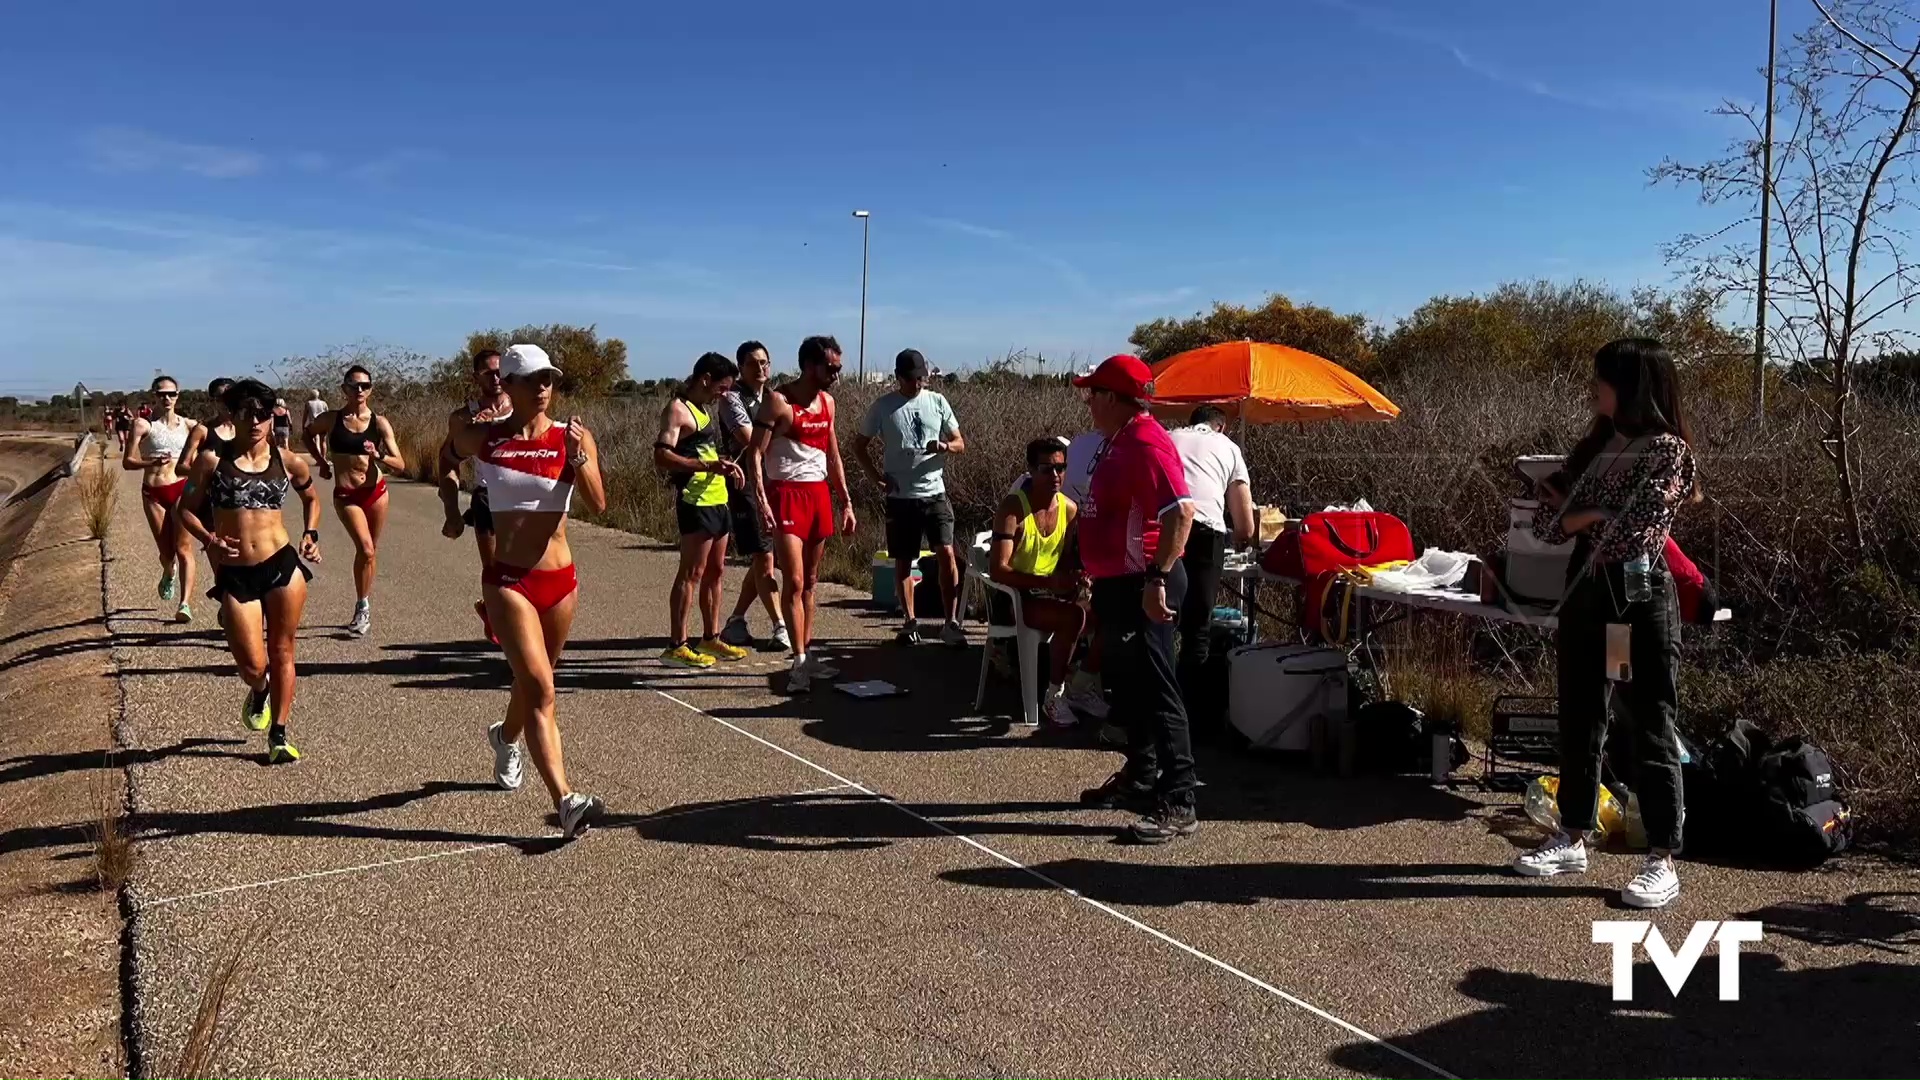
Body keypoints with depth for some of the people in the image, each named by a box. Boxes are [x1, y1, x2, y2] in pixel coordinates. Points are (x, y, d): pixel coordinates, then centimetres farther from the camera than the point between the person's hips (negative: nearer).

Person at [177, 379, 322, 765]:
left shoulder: (288, 461, 3)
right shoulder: (212, 459, -2)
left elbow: (311, 498, 21)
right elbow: (186, 509, 5)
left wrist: (311, 535, 5)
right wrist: (209, 539, -13)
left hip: (283, 566, 1)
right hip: (234, 575, -1)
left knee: (282, 652, 6)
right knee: (252, 665, -3)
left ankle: (279, 735, 20)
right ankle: (259, 691, 35)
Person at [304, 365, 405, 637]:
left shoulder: (379, 423, -4)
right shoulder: (331, 419, -3)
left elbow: (400, 464, -7)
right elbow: (309, 434, 21)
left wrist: (378, 455, -24)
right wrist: (321, 461, 12)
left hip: (375, 492, 2)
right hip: (346, 495, -2)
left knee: (371, 551, 12)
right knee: (365, 549, -18)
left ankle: (365, 606, 29)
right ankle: (362, 607, -5)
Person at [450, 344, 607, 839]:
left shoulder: (573, 437, -2)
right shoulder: (483, 438, -2)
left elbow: (598, 504, -13)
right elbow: (452, 452, 22)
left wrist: (579, 457, -26)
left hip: (560, 579, 3)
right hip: (507, 579, -2)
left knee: (533, 683, 21)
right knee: (539, 689, -16)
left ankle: (506, 738, 55)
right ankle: (567, 801, -21)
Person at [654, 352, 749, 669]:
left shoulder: (706, 407, 19)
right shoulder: (677, 409, -10)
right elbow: (662, 456, -21)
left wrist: (725, 467, 11)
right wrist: (708, 466, -26)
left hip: (717, 500, 9)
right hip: (696, 502, -9)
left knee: (715, 571, 14)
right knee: (691, 573, -8)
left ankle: (711, 638, 23)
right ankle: (676, 645, -4)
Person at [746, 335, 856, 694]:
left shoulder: (827, 402, 11)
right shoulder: (778, 401, -10)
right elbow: (755, 454, -13)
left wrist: (846, 502, 15)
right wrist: (762, 501, -23)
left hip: (819, 494, 7)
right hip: (786, 494, -7)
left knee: (810, 581, 11)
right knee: (794, 580, -10)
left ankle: (807, 653, 19)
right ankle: (799, 661, -9)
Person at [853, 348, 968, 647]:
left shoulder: (937, 402, 5)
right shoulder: (883, 406, 1)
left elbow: (961, 443, 9)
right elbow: (859, 447, 7)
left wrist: (946, 446, -14)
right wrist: (876, 477, -6)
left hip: (935, 493, 1)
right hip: (900, 497, 0)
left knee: (946, 554, -10)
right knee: (903, 561, 7)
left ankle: (950, 623, -5)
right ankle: (910, 622, 20)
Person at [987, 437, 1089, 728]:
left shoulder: (1069, 509, 2)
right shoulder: (1013, 508, -17)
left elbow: (1066, 559, 12)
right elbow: (997, 569, -24)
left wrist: (1075, 577, -12)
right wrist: (1047, 582, -32)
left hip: (1054, 593, 7)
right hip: (1015, 596, -6)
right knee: (1073, 618, -30)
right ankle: (1053, 699, -18)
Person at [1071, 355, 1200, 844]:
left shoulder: (1147, 443, -19)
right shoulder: (1119, 441, 14)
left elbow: (1180, 513, -29)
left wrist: (1157, 579, -32)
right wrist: (1095, 576, 26)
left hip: (1142, 589, -11)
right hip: (1116, 585, 11)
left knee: (1155, 692, -8)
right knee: (1127, 688, 20)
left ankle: (1178, 803, -4)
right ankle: (1139, 777, 34)